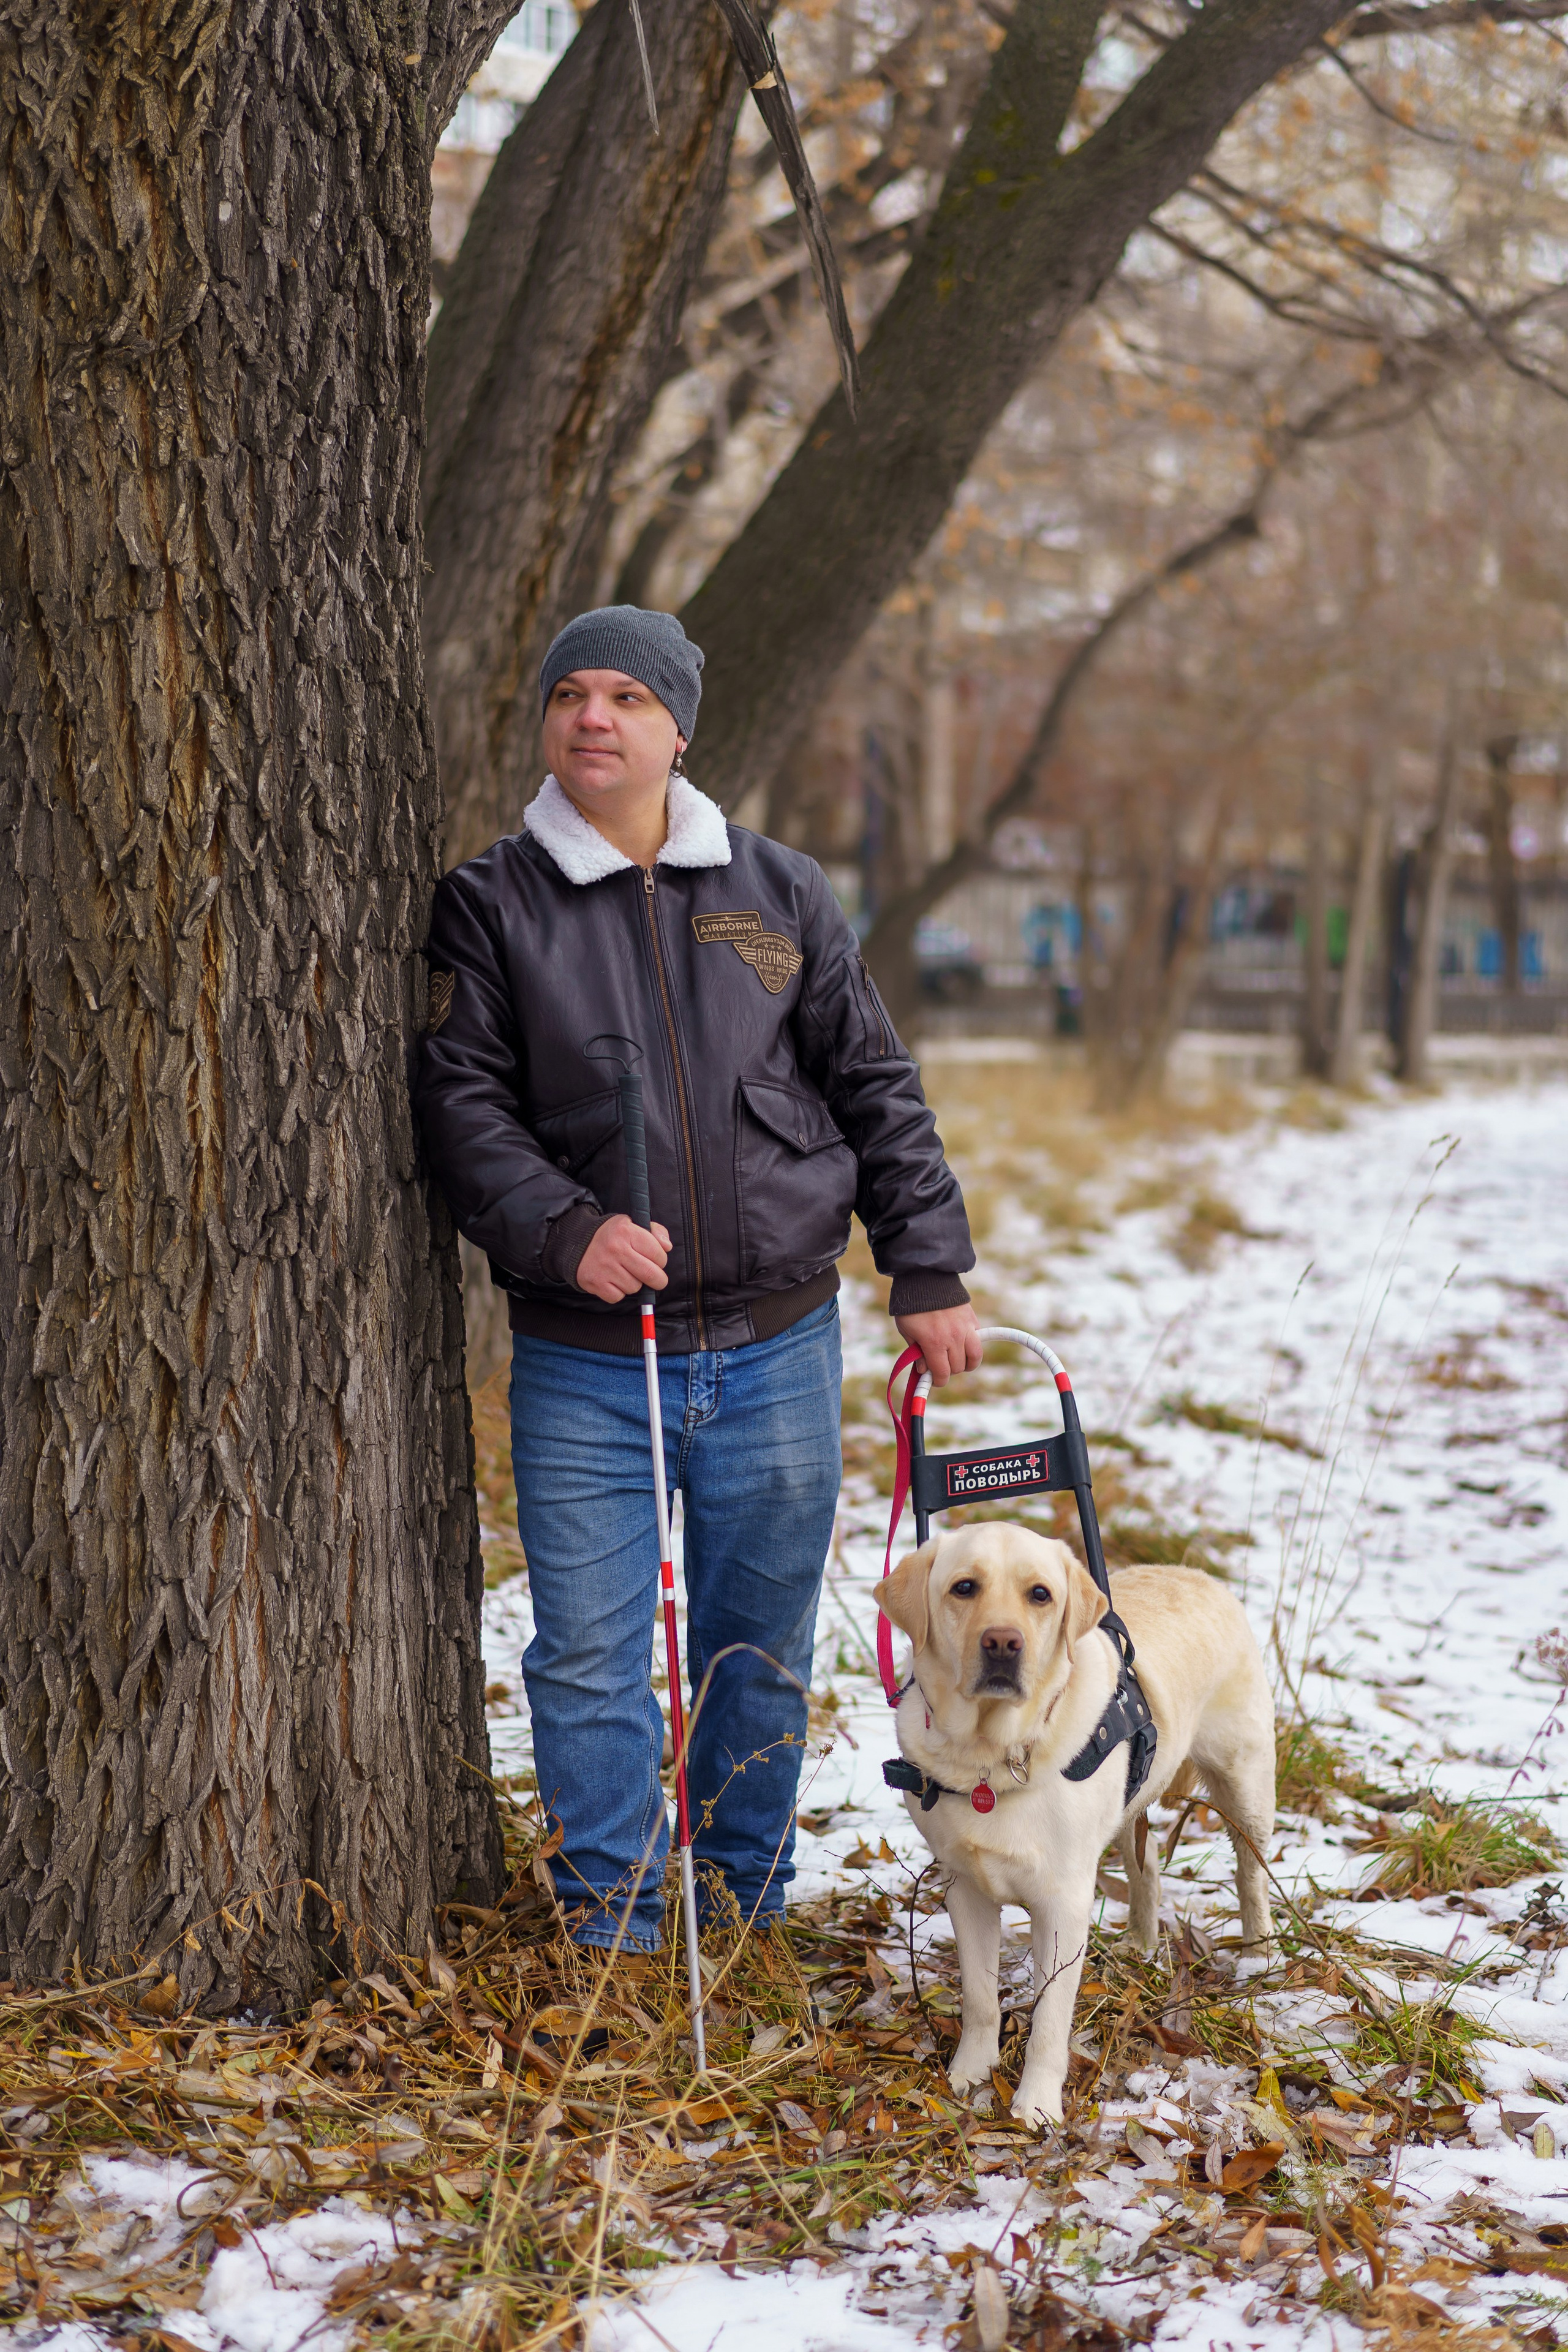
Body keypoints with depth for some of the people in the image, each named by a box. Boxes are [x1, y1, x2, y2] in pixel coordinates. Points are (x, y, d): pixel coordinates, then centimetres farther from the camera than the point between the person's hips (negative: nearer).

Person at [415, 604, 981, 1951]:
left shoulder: (782, 894, 8)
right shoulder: (491, 905, 2)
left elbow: (877, 1089, 11)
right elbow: (463, 1107, -4)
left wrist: (931, 1275, 7)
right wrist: (565, 1233, -20)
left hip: (778, 1348, 2)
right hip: (582, 1364, -2)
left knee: (764, 1647, 11)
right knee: (590, 1653, 0)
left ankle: (750, 1894, 29)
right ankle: (611, 1928, 14)